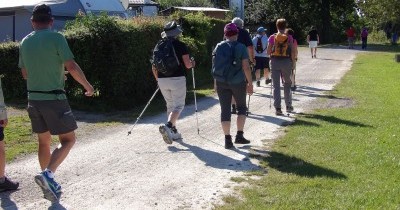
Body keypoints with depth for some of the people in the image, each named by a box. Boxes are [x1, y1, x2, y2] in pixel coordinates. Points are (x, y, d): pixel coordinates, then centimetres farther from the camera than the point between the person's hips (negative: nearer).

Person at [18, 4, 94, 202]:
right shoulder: (56, 38, -10)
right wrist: (88, 86, -1)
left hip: (33, 99, 6)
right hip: (54, 98, -6)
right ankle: (47, 174, -15)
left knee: (44, 142, 16)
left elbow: (25, 73, 17)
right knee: (68, 140, 4)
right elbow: (72, 67, -14)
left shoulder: (25, 42, 7)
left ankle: (49, 184, 22)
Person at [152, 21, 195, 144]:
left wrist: (158, 79, 23)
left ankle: (173, 132, 21)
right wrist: (192, 64, 14)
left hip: (162, 80, 5)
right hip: (177, 79, -5)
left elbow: (154, 67, 10)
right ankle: (167, 126, -23)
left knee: (170, 105, 18)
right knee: (178, 105, 0)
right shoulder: (181, 46, -6)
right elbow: (187, 65, -8)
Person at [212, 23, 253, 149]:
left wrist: (216, 81, 15)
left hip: (221, 83, 2)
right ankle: (239, 136, 11)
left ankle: (227, 139, 3)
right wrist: (250, 83, -4)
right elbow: (246, 67, -11)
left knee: (225, 110, 5)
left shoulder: (219, 47, 3)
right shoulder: (241, 47, -6)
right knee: (241, 107, 16)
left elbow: (214, 65, 6)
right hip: (238, 82, -2)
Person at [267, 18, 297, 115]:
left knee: (276, 85, 4)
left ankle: (277, 108, -1)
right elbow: (293, 52, -4)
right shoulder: (289, 37, -1)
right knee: (287, 83, 19)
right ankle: (288, 105, 21)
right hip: (286, 61, 0)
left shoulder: (272, 37, -1)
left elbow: (268, 52, -1)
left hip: (274, 61, 0)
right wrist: (293, 62, 5)